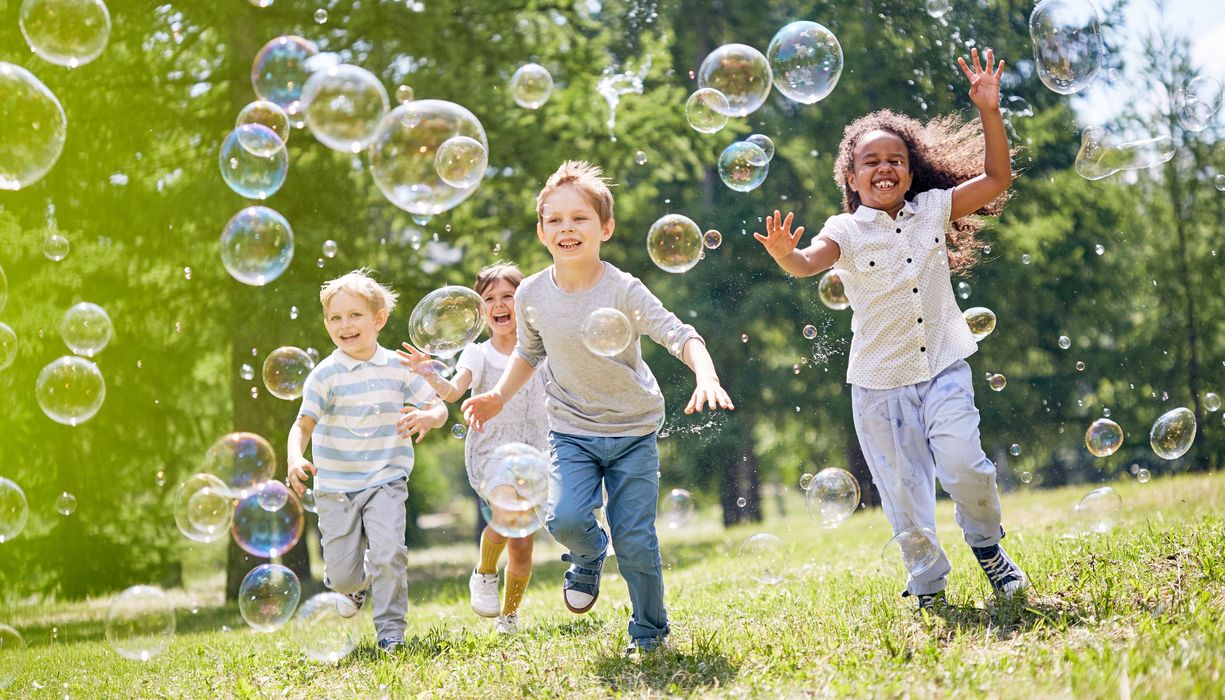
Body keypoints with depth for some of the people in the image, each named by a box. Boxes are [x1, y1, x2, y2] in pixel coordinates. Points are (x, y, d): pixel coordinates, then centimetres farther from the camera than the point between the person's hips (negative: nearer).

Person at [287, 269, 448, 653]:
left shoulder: (398, 367, -1)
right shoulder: (326, 375, -7)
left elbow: (438, 407, 3)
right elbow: (304, 423, -12)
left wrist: (429, 417, -21)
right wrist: (296, 459, -31)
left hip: (385, 481, 0)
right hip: (335, 486, 0)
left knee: (388, 553, -19)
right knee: (342, 573, 1)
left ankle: (391, 628, -1)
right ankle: (354, 584, 39)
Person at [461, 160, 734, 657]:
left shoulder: (623, 290, -18)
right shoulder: (532, 295, -6)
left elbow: (680, 335, -26)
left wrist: (706, 377, -44)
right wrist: (499, 396, 1)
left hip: (633, 431, -2)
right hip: (571, 431, 2)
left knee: (635, 541, -4)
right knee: (564, 518, -21)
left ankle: (650, 633, 21)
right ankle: (588, 557, 16)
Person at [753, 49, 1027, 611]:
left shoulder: (934, 209, 6)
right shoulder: (847, 231, -3)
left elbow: (996, 180, 3)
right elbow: (811, 262, -22)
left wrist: (989, 113, -7)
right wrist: (785, 256, -45)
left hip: (942, 367, 1)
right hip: (879, 380, 0)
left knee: (963, 464, -17)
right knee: (903, 489, 4)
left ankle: (987, 544, 12)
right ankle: (928, 586, 21)